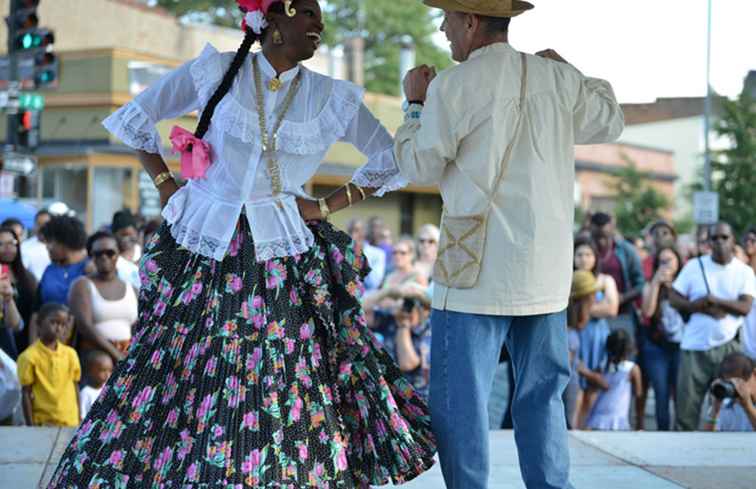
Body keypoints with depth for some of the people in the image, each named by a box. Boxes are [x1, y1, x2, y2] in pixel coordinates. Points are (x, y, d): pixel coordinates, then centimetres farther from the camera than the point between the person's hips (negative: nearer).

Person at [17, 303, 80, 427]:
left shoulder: (70, 354, 5)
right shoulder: (29, 356, -8)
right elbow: (26, 394, -6)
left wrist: (79, 419, 10)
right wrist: (31, 426, -8)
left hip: (71, 422, 4)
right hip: (43, 423, -4)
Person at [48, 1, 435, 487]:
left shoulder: (333, 98, 2)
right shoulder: (216, 71, -1)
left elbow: (390, 161, 11)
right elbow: (135, 119, 9)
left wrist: (328, 205, 3)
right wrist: (167, 188, 4)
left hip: (285, 262, 1)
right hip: (205, 251, -1)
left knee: (290, 392, -2)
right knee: (182, 380, 1)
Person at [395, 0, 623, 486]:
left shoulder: (453, 87, -9)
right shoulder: (558, 77, 5)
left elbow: (421, 168, 0)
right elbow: (609, 123, 22)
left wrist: (415, 105, 14)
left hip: (478, 267, -5)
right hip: (545, 272, 6)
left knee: (459, 398, 0)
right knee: (541, 396, 13)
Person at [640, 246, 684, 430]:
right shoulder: (651, 286, 5)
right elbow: (647, 311, -11)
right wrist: (656, 282, -14)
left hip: (681, 347, -1)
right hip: (657, 348, 1)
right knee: (662, 396, 3)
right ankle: (663, 433, 9)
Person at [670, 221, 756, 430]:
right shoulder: (694, 266, 4)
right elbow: (674, 299, 1)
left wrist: (715, 300, -19)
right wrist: (702, 307, -14)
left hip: (728, 346, 0)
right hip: (695, 345, 0)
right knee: (687, 401, 0)